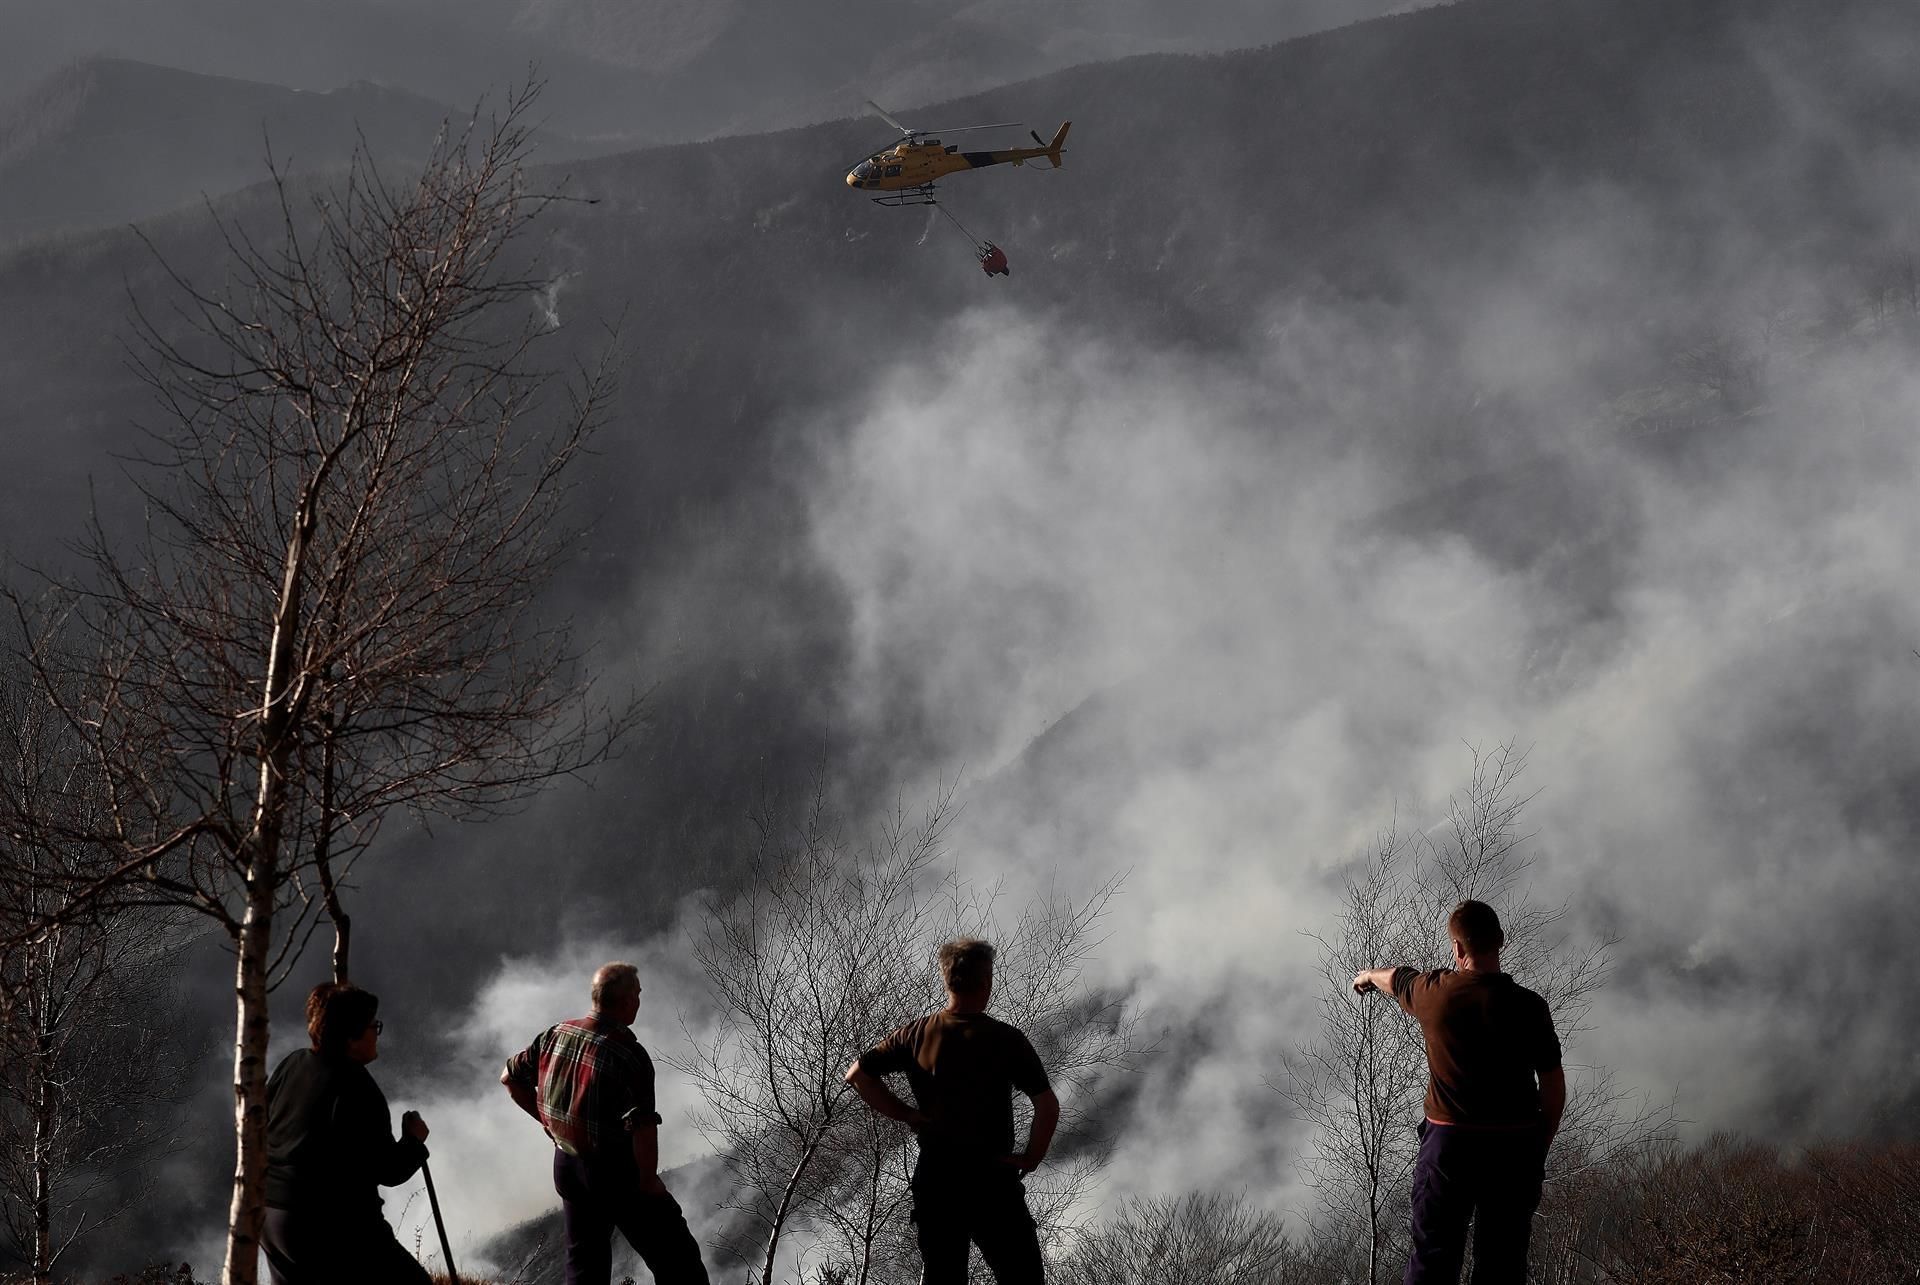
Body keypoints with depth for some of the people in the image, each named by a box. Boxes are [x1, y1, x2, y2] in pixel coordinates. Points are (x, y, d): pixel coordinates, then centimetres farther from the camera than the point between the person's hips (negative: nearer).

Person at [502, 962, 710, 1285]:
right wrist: (649, 1182, -14)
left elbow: (510, 1077, 13)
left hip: (566, 1166, 7)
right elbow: (643, 1128, -27)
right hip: (616, 1172, -7)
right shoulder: (629, 1055, -22)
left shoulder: (556, 1035, 0)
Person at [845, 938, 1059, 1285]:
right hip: (992, 1177, -3)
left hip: (934, 1175, 4)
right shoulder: (1006, 1039, -5)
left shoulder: (916, 1035, 4)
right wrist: (1031, 1158, 1)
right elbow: (1048, 1106, -11)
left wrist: (906, 1114, 7)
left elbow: (857, 1075, 4)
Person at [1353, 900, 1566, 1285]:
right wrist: (1539, 1149, 12)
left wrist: (1369, 976, 43)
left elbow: (1396, 979, 20)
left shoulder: (1435, 993, -5)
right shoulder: (1529, 1007, -7)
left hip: (1449, 1141, 0)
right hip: (1515, 1146, 1)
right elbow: (1554, 1088, -2)